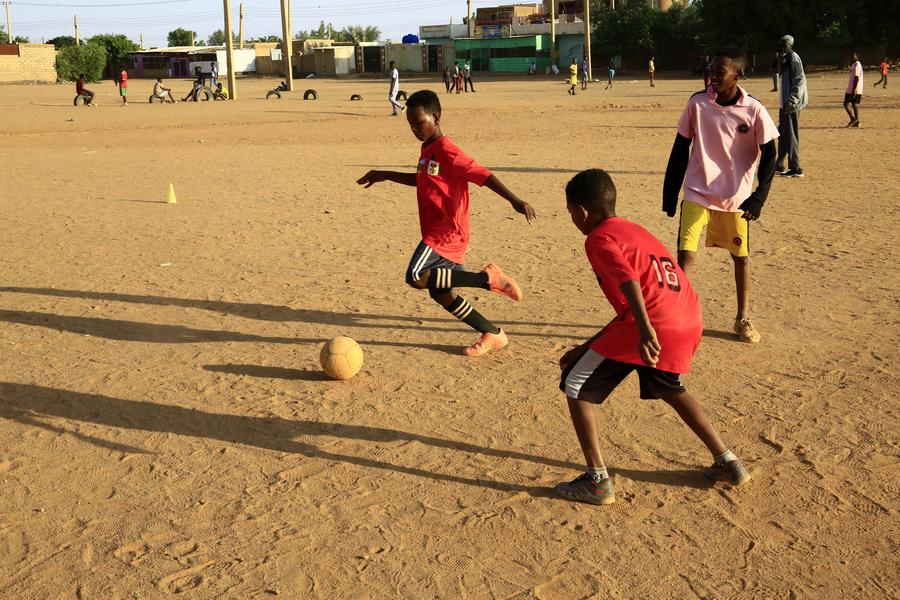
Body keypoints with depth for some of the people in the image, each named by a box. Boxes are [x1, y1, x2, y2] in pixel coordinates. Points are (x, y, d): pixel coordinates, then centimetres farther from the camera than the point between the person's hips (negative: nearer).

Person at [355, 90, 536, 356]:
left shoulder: (447, 151, -14)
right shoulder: (427, 149, 14)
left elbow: (483, 175, -23)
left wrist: (514, 200, -33)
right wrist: (386, 175, 28)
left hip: (447, 230, -10)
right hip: (438, 231, 10)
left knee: (416, 278, -23)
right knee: (440, 292, 10)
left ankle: (487, 278, -14)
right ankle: (493, 334, 18)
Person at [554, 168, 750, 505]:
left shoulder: (599, 239, 2)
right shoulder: (634, 230, 29)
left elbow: (629, 282, -19)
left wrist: (644, 331, -32)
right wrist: (586, 349, 32)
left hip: (652, 326, -9)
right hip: (691, 322, 9)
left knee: (575, 385, 6)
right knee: (668, 388, 36)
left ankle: (597, 481, 5)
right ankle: (727, 462, 36)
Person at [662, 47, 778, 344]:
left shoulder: (754, 111, -9)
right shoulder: (697, 103, -6)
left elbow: (769, 155, -3)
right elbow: (680, 149, 2)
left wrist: (759, 196, -14)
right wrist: (670, 194, 3)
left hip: (736, 197, 0)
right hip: (697, 193, 0)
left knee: (741, 256, 11)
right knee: (685, 254, -12)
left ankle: (743, 319, 29)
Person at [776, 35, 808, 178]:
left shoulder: (793, 58, -12)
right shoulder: (785, 59, 16)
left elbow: (800, 81, -19)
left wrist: (791, 101, -26)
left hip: (791, 103, -10)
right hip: (785, 103, 10)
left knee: (791, 135, -7)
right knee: (783, 134, 18)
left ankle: (796, 169, -4)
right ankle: (779, 165, 30)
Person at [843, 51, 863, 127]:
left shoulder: (856, 66, -14)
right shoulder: (858, 65, 18)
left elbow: (856, 78, -20)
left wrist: (854, 90, -24)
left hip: (853, 90, -10)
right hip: (858, 91, 10)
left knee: (846, 104, -6)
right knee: (855, 105, 8)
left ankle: (853, 118, -14)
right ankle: (856, 122, 6)